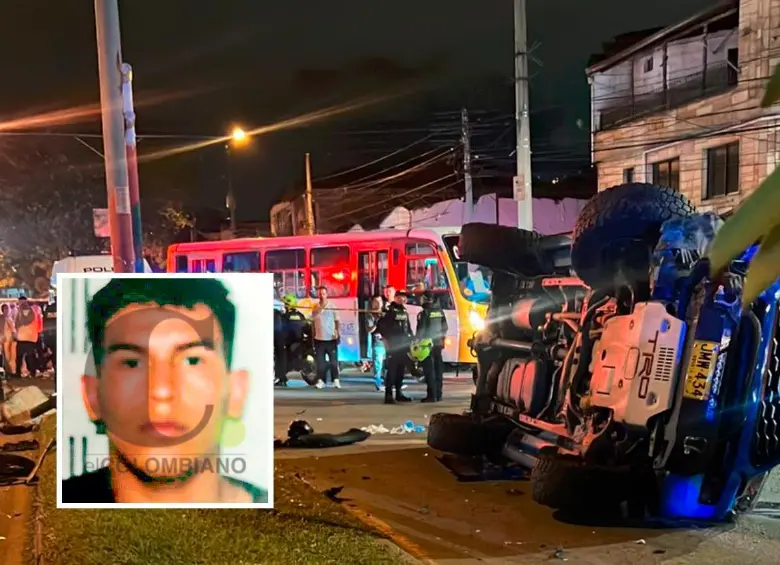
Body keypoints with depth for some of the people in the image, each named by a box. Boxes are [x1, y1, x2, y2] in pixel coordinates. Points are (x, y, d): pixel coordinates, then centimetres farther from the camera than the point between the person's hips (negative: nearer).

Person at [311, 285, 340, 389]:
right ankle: (320, 380, 5)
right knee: (320, 361, 2)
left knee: (333, 361, -1)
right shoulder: (315, 307, 6)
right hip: (319, 338, 2)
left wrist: (338, 333, -11)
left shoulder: (332, 307, -1)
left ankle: (336, 380, 4)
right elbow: (313, 322, 11)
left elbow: (337, 321, -1)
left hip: (331, 338, -2)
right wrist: (313, 335, 9)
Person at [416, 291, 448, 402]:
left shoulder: (424, 313, -13)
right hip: (438, 344, 6)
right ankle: (438, 394, 15)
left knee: (429, 370, -4)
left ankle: (431, 395, -7)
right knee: (438, 369, 11)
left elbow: (420, 330, -14)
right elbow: (445, 327, 11)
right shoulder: (440, 311, 6)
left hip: (427, 344, -6)